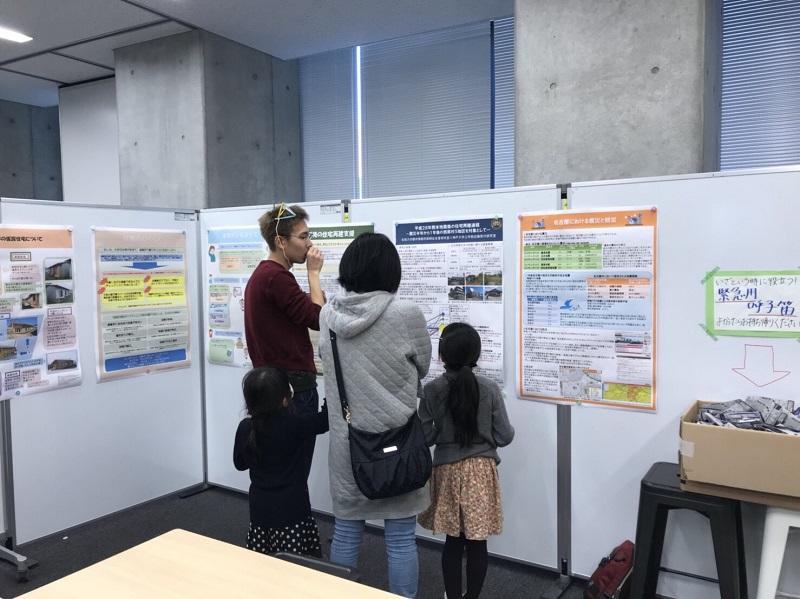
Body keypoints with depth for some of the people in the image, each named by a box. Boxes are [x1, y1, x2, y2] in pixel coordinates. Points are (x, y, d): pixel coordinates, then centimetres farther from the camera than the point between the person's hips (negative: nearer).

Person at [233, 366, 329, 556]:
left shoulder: (245, 428, -3)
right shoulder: (294, 425, -16)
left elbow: (240, 463, 13)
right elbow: (325, 419, -3)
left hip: (260, 513, 5)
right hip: (293, 513, -4)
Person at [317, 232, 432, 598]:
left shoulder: (328, 315, -3)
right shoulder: (406, 314, -15)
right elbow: (422, 369, 0)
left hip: (345, 441, 4)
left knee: (345, 533, 17)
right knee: (400, 539, 10)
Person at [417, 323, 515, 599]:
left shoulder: (432, 390, -10)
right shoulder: (489, 388, -10)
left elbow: (425, 437, -6)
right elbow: (504, 436, -6)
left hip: (447, 470, 1)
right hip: (481, 469, -1)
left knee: (453, 539, 15)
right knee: (476, 541, 10)